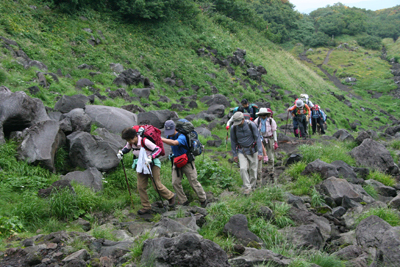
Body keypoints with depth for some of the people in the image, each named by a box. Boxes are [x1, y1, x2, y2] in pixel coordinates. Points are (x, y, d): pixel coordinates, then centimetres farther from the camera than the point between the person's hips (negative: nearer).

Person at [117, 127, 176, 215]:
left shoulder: (145, 141, -27)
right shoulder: (130, 143, -6)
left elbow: (158, 149, -24)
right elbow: (127, 148, 17)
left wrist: (150, 157, -39)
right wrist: (121, 152, -6)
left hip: (152, 164, -7)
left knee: (157, 185, -5)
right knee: (140, 187, 2)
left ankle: (170, 196, 21)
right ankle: (146, 207, 12)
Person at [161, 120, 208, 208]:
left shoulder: (181, 137, -26)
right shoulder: (169, 136, -1)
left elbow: (174, 143, -49)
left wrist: (160, 139, -48)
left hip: (187, 162, -7)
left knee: (193, 182, -1)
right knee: (175, 183, -3)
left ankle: (203, 200, 16)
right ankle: (184, 202, 6)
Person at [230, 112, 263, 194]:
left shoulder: (251, 125, -17)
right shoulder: (233, 128, -11)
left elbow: (257, 138, -11)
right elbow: (233, 141, 2)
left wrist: (260, 153, -14)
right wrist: (234, 154, 5)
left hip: (252, 150, -1)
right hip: (241, 151, 1)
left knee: (253, 170, 5)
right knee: (243, 169, -15)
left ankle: (252, 187, 22)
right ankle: (247, 187, -6)